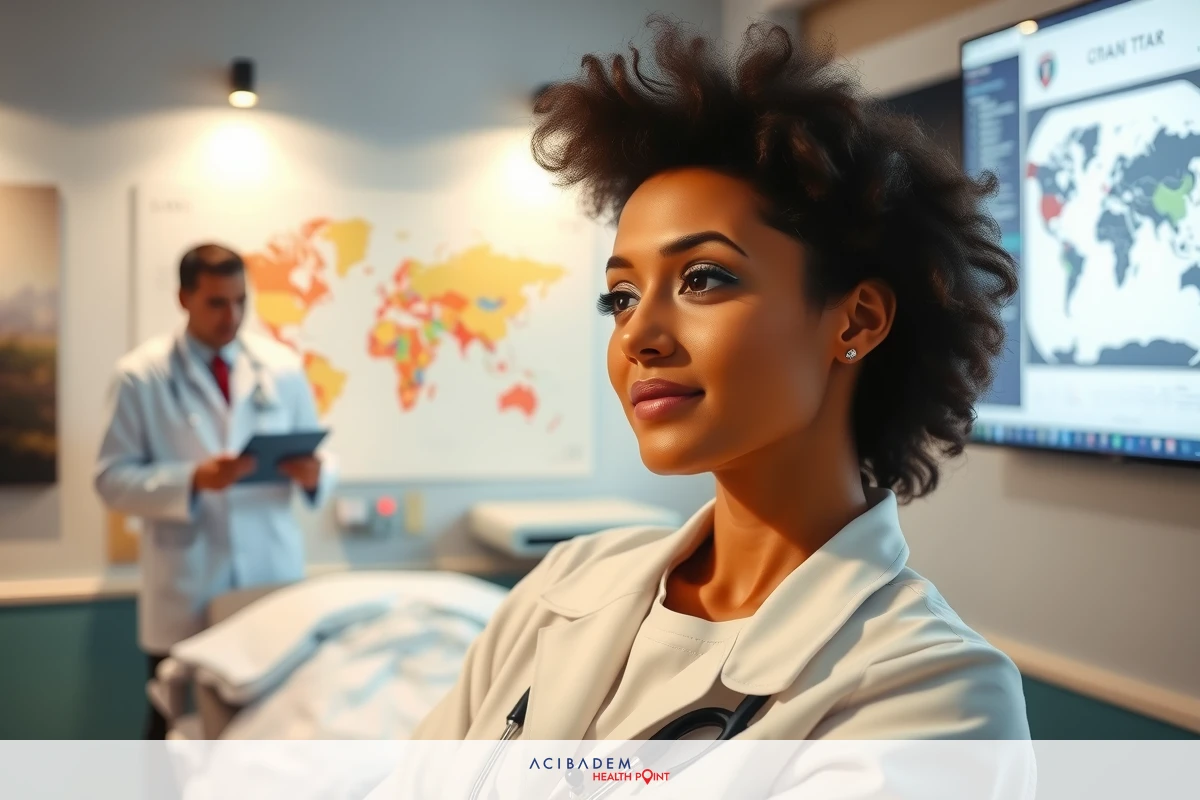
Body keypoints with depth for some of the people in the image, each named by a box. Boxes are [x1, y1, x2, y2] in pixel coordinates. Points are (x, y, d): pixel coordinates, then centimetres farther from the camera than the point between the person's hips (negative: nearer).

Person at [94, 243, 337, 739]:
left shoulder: (283, 367, 6)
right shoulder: (141, 375, -2)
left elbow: (319, 458, 10)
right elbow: (112, 479, -6)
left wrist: (314, 473, -14)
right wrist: (193, 480, -21)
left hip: (274, 579, 2)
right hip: (185, 593, -2)